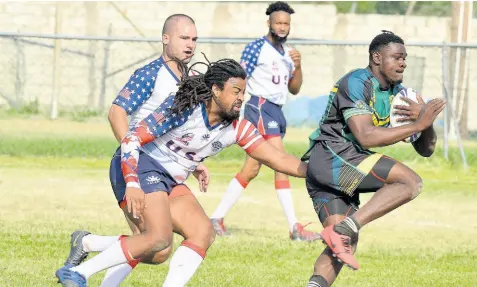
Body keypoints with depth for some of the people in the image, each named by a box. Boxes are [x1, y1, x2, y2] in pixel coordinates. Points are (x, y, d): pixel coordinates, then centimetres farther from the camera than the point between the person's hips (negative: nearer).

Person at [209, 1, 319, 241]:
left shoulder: (287, 52, 16)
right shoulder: (256, 48, -6)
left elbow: (294, 89, 17)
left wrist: (297, 66, 0)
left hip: (276, 112, 8)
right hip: (261, 108, -8)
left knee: (251, 170, 7)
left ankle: (218, 218, 12)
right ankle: (294, 228, -16)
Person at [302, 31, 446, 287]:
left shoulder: (398, 94, 16)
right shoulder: (356, 83, -10)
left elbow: (426, 150, 15)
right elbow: (366, 137, -22)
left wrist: (426, 121, -7)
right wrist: (417, 125, -21)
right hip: (330, 157, -9)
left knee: (345, 245, 1)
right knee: (411, 181, -17)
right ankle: (345, 229, -23)